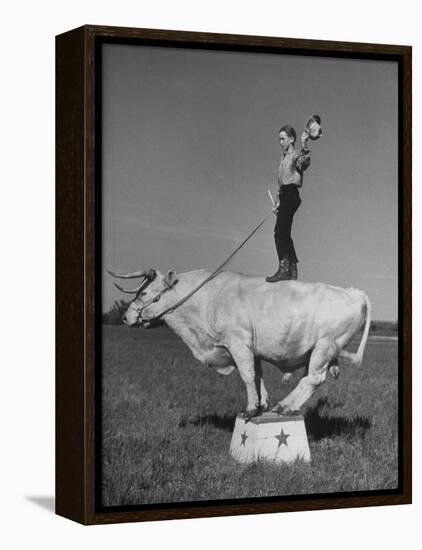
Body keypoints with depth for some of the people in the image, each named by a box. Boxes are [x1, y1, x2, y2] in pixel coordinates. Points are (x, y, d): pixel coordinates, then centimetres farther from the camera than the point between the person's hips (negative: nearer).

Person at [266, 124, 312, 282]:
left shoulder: (296, 155, -5)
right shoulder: (284, 157, 23)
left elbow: (305, 163, -30)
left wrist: (304, 146, -42)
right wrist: (278, 203, 27)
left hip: (291, 195, -10)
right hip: (284, 196, 10)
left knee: (280, 232, -17)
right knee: (284, 234, 10)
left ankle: (284, 269, -20)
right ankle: (292, 270, 15)